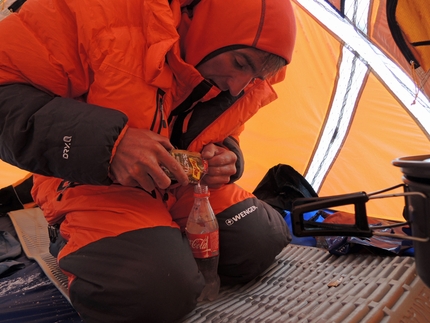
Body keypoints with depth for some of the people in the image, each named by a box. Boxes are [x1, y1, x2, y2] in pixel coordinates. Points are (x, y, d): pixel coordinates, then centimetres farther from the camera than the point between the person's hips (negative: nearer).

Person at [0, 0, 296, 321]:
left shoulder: (247, 81, -5)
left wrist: (223, 158, -12)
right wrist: (105, 143, -37)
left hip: (185, 189, 6)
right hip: (98, 185, -5)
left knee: (260, 244, -11)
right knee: (158, 289, -29)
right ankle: (77, 240, 3)